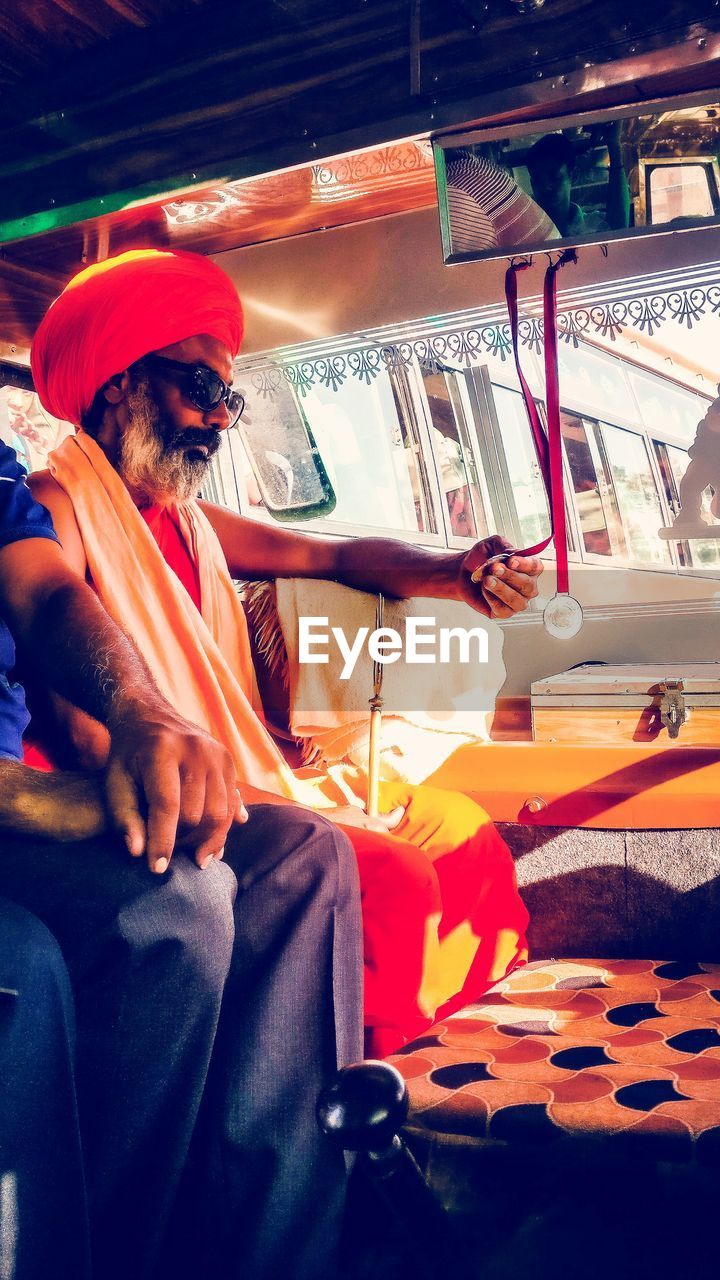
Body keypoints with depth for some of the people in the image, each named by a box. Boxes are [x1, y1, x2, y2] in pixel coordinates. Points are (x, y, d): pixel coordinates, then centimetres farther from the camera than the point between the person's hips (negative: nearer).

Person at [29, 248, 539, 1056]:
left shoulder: (189, 522, 20)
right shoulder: (58, 504, -6)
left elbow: (335, 556, 19)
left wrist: (453, 575, 0)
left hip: (253, 776, 9)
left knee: (460, 832, 4)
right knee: (388, 877, -24)